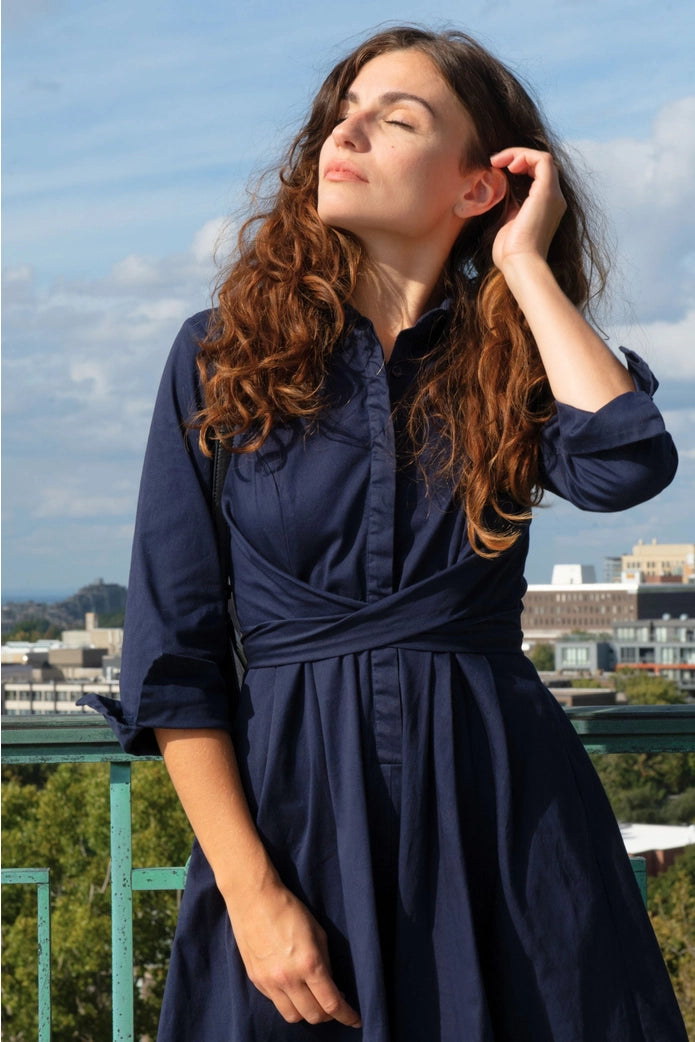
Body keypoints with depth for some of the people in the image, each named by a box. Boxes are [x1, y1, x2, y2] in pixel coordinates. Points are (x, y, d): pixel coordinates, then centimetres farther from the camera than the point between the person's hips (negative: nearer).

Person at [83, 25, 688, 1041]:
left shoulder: (510, 359, 6)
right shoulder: (222, 351, 2)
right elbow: (171, 651, -2)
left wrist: (525, 266, -6)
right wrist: (251, 892, -10)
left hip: (505, 805, 1)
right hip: (291, 801, -1)